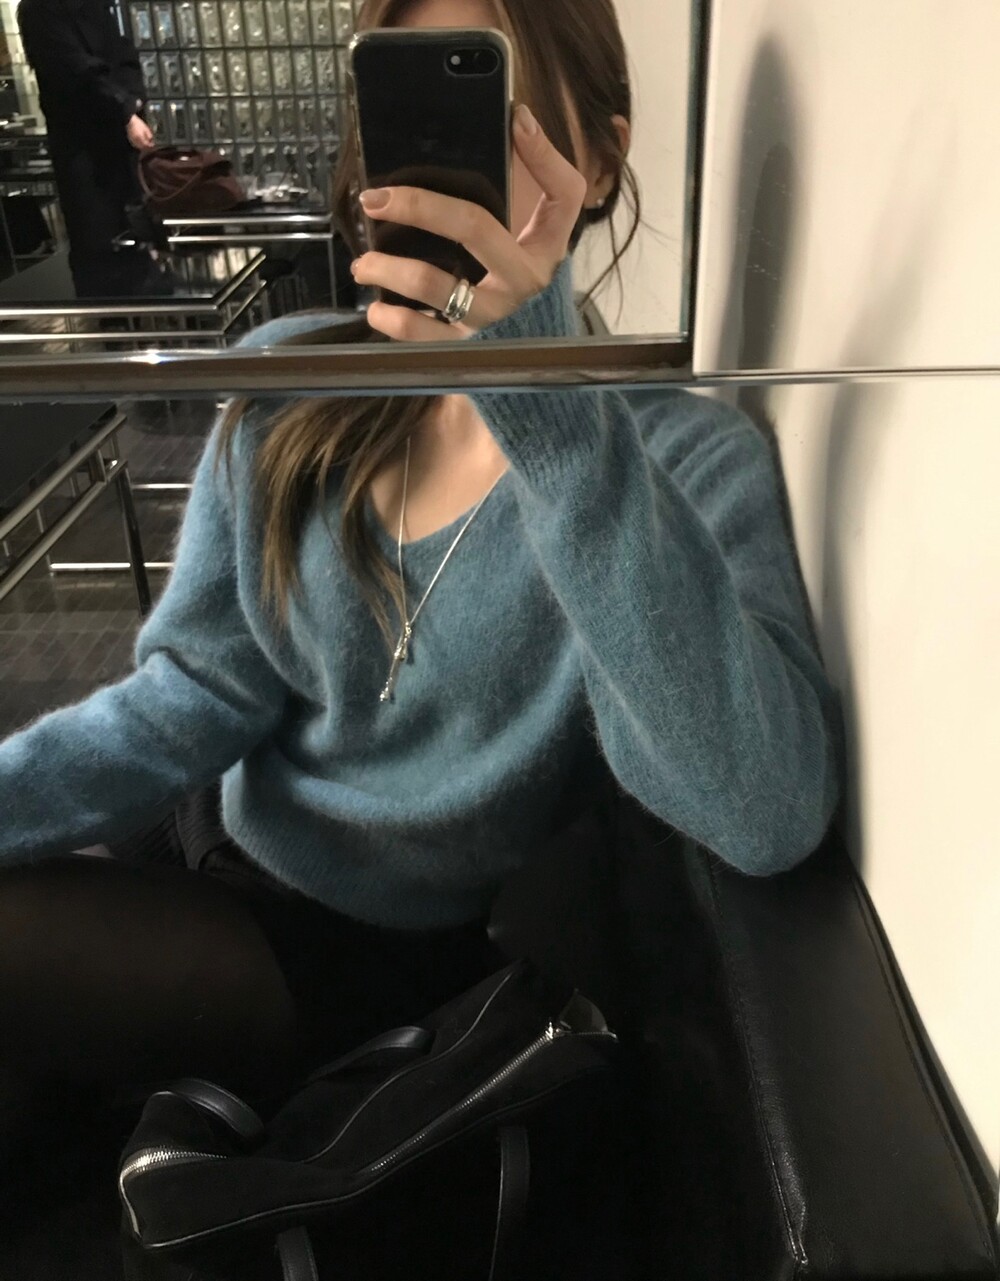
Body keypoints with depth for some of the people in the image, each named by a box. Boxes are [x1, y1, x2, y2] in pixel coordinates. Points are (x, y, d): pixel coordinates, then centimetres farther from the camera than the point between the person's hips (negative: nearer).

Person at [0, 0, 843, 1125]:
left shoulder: (691, 459, -19)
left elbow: (769, 818, -34)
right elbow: (196, 694, -6)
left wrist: (545, 413, -41)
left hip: (413, 952, -4)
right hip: (224, 850, 4)